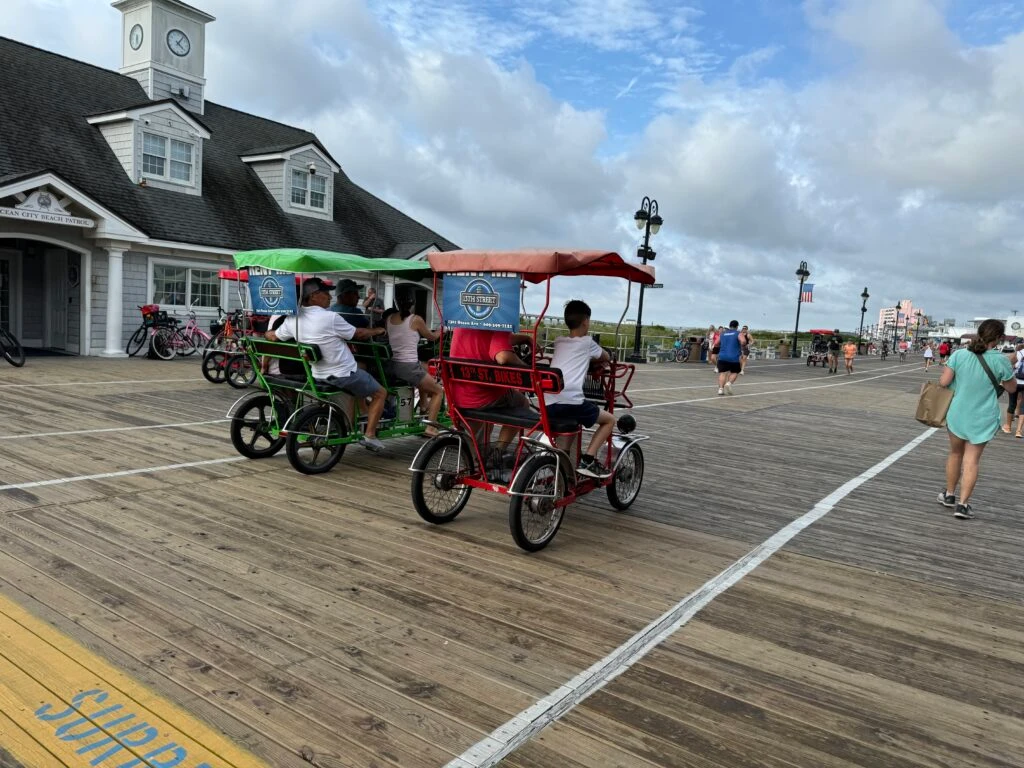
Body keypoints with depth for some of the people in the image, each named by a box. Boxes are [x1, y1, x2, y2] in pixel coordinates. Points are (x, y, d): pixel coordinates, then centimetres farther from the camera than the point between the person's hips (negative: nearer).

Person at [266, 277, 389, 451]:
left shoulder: (293, 319, -4)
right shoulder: (330, 318, -21)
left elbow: (273, 337, 11)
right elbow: (359, 334, -9)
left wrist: (266, 333, 34)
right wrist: (376, 331, 10)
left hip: (319, 374, 7)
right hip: (344, 374, -7)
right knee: (380, 393, 11)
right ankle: (369, 435, 2)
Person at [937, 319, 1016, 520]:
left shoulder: (959, 355, -10)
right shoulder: (1000, 360, -13)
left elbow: (943, 382, -11)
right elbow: (1011, 388, 0)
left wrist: (947, 372, 10)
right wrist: (1008, 370, 13)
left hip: (957, 414, 2)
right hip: (983, 419, -2)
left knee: (955, 453, 20)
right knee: (972, 460, 3)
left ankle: (949, 495, 31)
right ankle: (963, 504, 0)